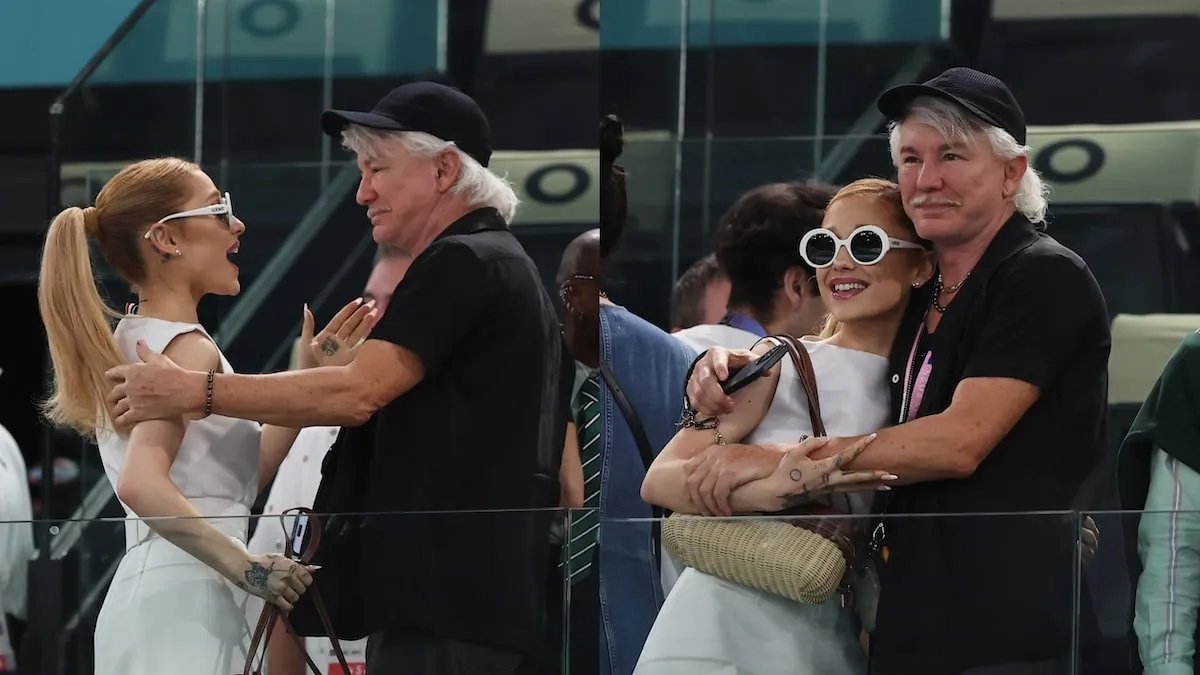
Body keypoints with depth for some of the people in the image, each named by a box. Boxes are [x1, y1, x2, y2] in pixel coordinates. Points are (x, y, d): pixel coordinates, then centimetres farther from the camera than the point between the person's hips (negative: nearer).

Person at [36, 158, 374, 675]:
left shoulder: (130, 342, 18)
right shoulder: (188, 348, -11)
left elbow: (238, 475, 21)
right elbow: (142, 482, -27)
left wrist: (311, 379, 19)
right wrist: (247, 568, -23)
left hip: (141, 592, 10)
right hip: (186, 603, -10)